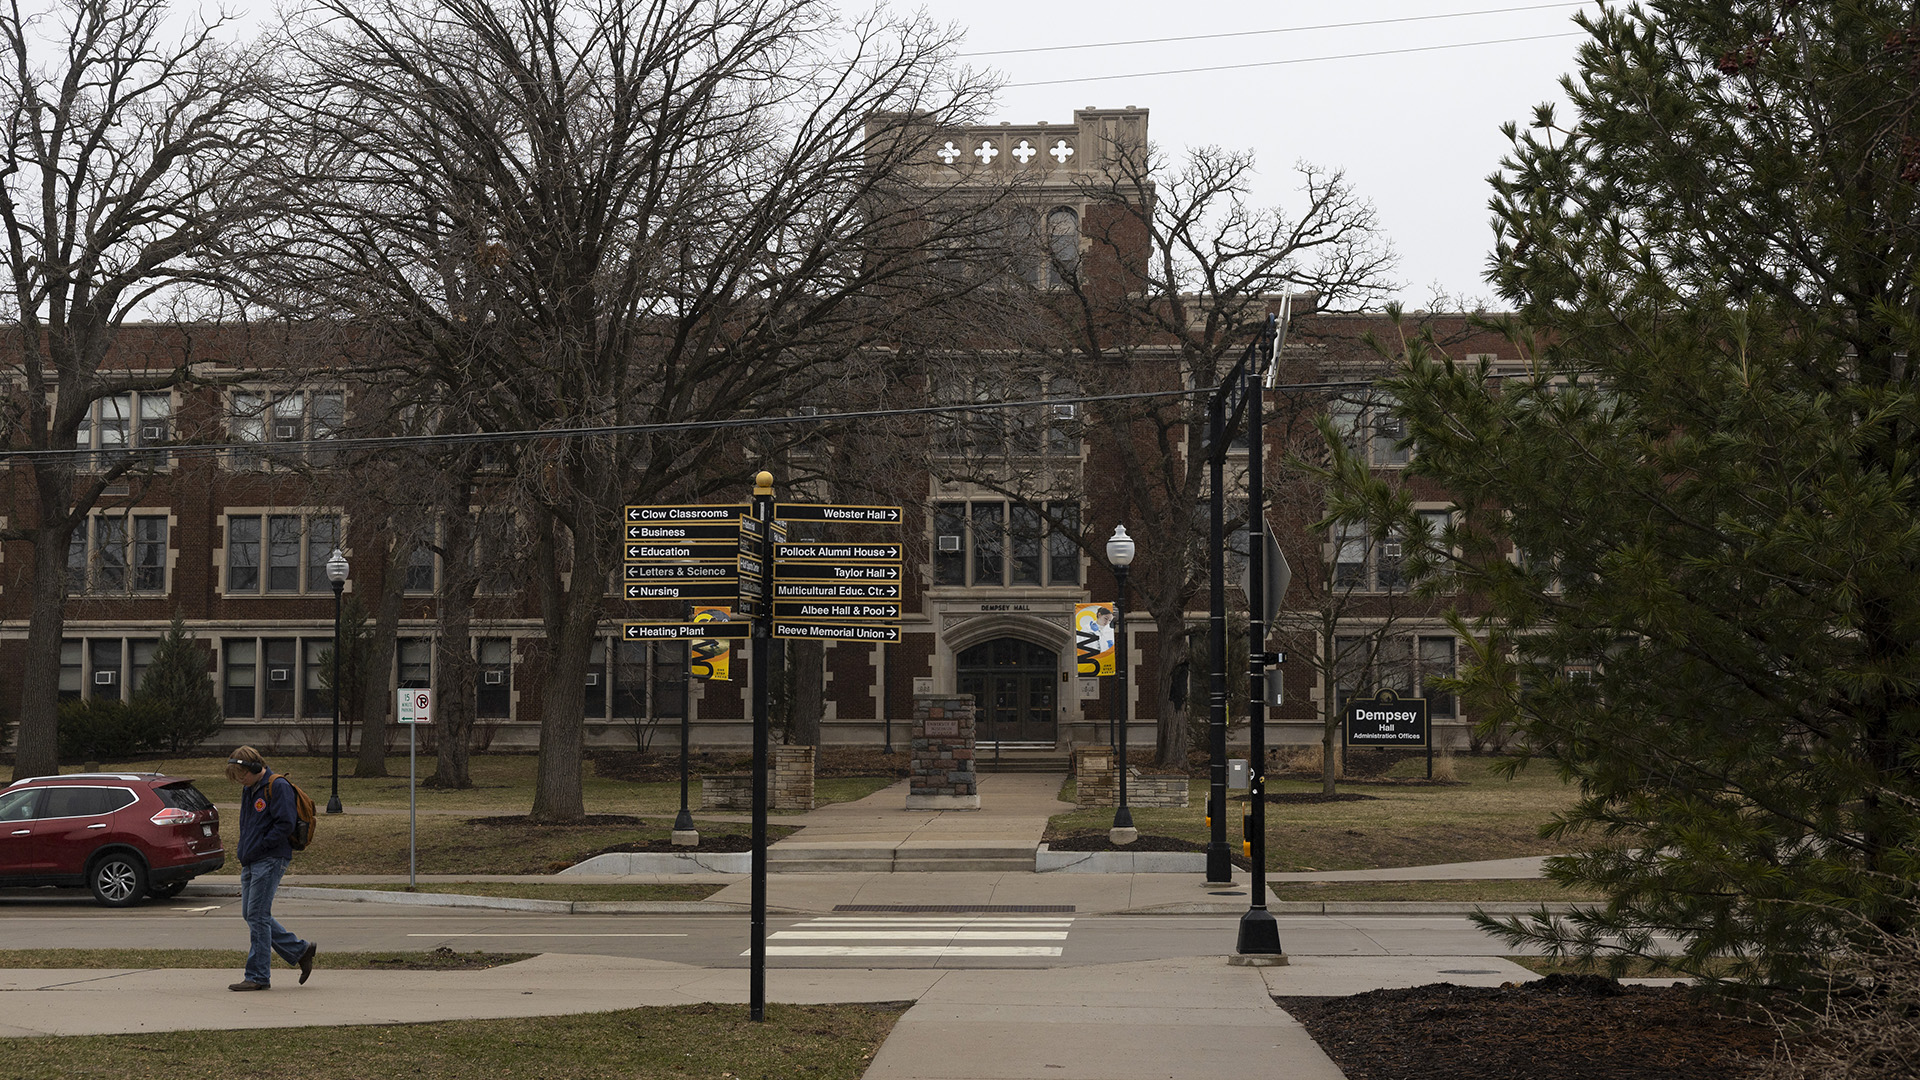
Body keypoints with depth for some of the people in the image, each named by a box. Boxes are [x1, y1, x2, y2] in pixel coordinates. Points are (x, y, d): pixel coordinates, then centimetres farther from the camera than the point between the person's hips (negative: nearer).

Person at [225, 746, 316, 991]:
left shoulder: (278, 788, -11)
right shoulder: (249, 790, 17)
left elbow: (285, 825, -18)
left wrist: (257, 848, -17)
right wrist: (243, 854, 14)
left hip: (270, 860, -10)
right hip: (251, 862, 10)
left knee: (257, 916, -8)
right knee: (250, 914, 10)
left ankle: (258, 976, -2)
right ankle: (301, 951, 19)